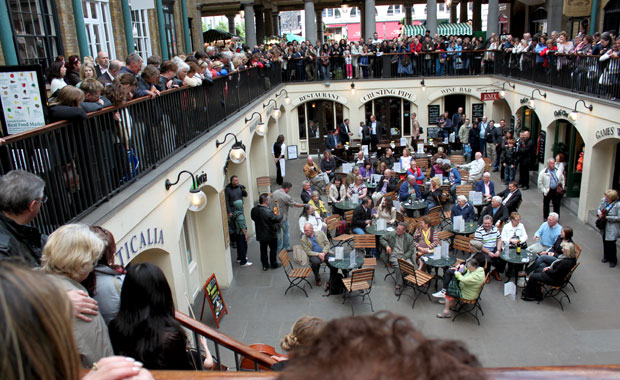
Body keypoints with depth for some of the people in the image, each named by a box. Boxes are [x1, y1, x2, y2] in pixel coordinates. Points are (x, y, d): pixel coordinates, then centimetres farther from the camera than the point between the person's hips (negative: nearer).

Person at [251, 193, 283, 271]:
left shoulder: (254, 209, -8)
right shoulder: (268, 211, -29)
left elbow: (253, 218, 9)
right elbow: (277, 219, -22)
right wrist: (281, 216, -1)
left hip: (260, 235, 6)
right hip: (270, 235, -6)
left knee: (263, 250, 17)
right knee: (273, 249, 14)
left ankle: (265, 265, 26)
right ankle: (274, 264, 25)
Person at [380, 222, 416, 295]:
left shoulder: (409, 238, 7)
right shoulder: (391, 234, 7)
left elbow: (411, 250, 4)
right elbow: (382, 239, 15)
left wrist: (404, 257, -12)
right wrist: (386, 245, -5)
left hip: (404, 256, 1)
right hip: (393, 256, -1)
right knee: (397, 266, -33)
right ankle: (399, 285, -23)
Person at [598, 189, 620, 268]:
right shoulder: (604, 200, -2)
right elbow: (599, 209, 13)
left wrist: (607, 217, -20)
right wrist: (599, 212, -9)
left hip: (612, 228, -6)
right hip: (604, 226, 6)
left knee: (611, 243, 0)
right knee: (605, 242, 18)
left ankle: (613, 260, 18)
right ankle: (606, 257, 37)